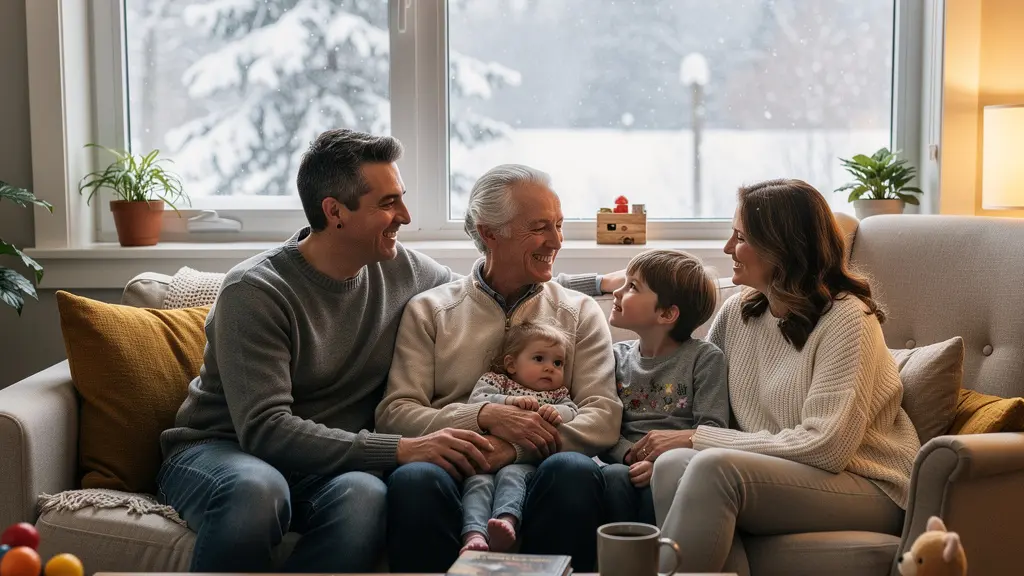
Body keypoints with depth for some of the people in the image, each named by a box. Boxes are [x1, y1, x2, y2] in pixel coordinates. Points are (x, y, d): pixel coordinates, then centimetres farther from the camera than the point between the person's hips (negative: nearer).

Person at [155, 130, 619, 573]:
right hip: (216, 453, -4)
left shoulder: (402, 271, 3)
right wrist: (400, 450, -31)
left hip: (330, 464, 4)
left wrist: (596, 283, 20)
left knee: (364, 497, -34)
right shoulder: (255, 292, -16)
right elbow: (266, 429, -25)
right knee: (256, 489, -41)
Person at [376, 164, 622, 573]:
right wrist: (486, 417, -13)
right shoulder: (429, 310, 16)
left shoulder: (580, 313, 18)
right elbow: (393, 415, 4)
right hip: (454, 468, -1)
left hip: (535, 472, 1)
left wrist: (512, 448, -14)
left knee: (574, 470, -34)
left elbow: (604, 418, 4)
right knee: (413, 479, -36)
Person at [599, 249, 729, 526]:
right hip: (627, 463, 3)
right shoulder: (618, 356, 16)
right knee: (614, 477, -31)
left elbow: (712, 428, -4)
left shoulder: (704, 357, 4)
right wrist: (632, 455, -12)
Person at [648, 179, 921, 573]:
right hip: (777, 475, 5)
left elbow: (827, 446, -19)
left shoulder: (846, 318, -12)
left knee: (715, 467, -32)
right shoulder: (738, 311, 8)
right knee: (673, 464, -27)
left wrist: (699, 438, -18)